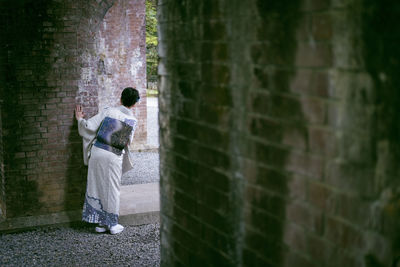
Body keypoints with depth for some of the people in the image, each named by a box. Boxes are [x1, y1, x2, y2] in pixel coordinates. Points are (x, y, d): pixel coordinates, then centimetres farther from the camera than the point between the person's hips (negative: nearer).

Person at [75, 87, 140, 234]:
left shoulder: (108, 111, -5)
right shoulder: (133, 121, -2)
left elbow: (89, 126, -5)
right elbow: (127, 142, 9)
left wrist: (80, 119, 14)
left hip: (97, 152, 1)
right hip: (114, 157, -1)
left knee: (97, 187, 11)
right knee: (112, 190, 11)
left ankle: (100, 223, 18)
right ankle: (112, 224, 17)